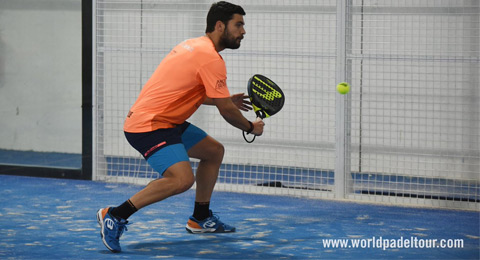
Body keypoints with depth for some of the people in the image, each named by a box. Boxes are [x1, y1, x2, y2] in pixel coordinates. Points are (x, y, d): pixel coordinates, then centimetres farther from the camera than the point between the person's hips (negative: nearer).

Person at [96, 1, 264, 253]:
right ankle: (114, 216, -20)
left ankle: (200, 219, 33)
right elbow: (227, 112, -13)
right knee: (182, 178, -28)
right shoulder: (211, 58, -16)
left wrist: (225, 100, 29)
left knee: (214, 151, 21)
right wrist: (251, 127, 6)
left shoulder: (194, 45, 15)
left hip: (165, 120, 11)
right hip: (148, 125, -11)